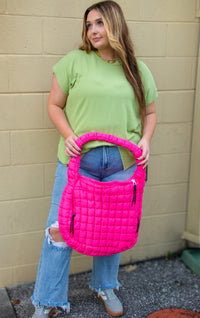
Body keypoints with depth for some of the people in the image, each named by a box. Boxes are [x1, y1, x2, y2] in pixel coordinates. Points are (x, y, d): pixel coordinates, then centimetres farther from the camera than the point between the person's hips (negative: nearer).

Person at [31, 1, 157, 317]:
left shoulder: (139, 70, 8)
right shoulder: (74, 61, 1)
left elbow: (149, 112, 16)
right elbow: (55, 104, 4)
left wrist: (145, 139, -2)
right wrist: (68, 135, -13)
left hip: (122, 163, 2)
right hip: (78, 160, -2)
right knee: (60, 229, 0)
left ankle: (105, 287, 38)